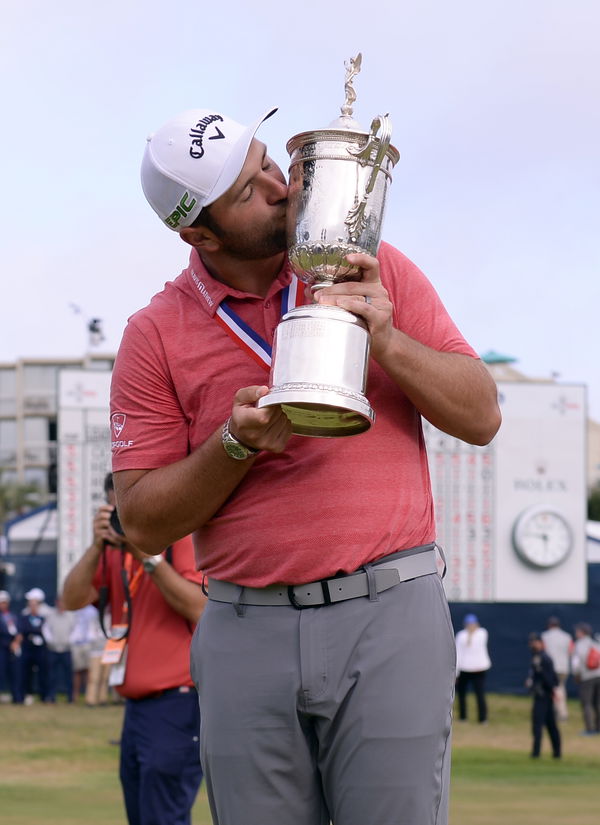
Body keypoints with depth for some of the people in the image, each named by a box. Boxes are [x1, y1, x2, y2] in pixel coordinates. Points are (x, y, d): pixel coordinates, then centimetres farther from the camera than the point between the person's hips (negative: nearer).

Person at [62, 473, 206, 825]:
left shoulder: (183, 538, -6)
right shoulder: (117, 551, 16)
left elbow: (200, 608, -18)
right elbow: (73, 599, 4)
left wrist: (148, 556, -20)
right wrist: (96, 547, -9)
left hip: (177, 704, -8)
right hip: (137, 706, 8)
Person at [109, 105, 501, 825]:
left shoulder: (375, 271, 5)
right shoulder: (156, 334, 3)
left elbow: (481, 416, 3)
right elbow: (143, 523, 2)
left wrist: (384, 340, -12)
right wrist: (237, 443, -13)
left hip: (389, 613, 0)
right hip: (247, 629, 1)